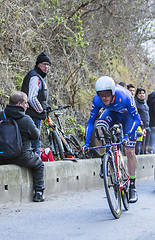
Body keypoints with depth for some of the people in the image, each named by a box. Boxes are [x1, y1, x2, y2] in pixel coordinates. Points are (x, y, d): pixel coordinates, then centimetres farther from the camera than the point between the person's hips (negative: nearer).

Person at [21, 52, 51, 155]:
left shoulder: (39, 77, 20)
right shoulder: (35, 77, -14)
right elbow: (32, 98, -25)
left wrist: (44, 108, 19)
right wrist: (40, 110, -14)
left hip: (34, 115, 11)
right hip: (34, 116, -11)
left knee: (35, 142, 15)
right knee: (35, 143, -9)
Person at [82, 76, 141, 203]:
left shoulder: (124, 97, -39)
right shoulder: (97, 100, -29)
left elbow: (137, 119, -32)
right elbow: (90, 122, -19)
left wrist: (127, 135, -46)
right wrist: (87, 142, -29)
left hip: (127, 115, -2)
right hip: (111, 113, 3)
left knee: (130, 152, -9)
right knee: (99, 129, -32)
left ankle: (132, 186, 4)